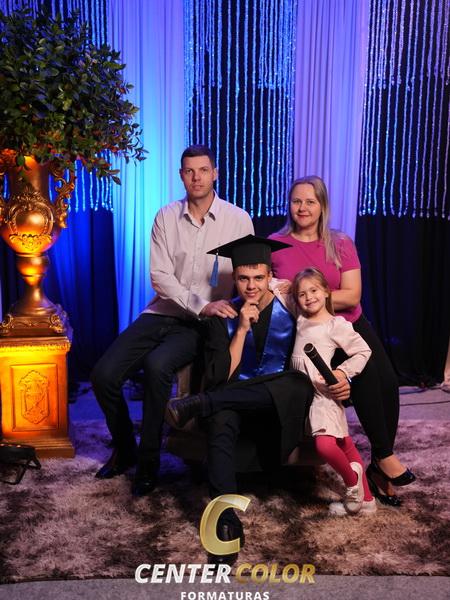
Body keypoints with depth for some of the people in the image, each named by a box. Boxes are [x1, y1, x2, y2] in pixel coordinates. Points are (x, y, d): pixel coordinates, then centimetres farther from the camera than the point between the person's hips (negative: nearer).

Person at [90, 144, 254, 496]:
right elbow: (160, 276, -5)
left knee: (157, 365, -33)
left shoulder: (238, 220, -1)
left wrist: (235, 310, -15)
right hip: (164, 313, 4)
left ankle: (148, 463, -12)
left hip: (206, 323, -3)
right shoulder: (166, 217, 3)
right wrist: (201, 305, -18)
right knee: (104, 375, -12)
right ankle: (124, 450, 16)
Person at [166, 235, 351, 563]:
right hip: (235, 399, 0)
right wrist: (242, 330, -15)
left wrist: (340, 381, -14)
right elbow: (220, 377, -8)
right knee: (220, 423, -36)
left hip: (281, 403, 0)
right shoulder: (225, 317, 1)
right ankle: (227, 522, -37)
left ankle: (198, 403, -34)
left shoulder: (292, 311, -1)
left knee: (299, 382, -35)